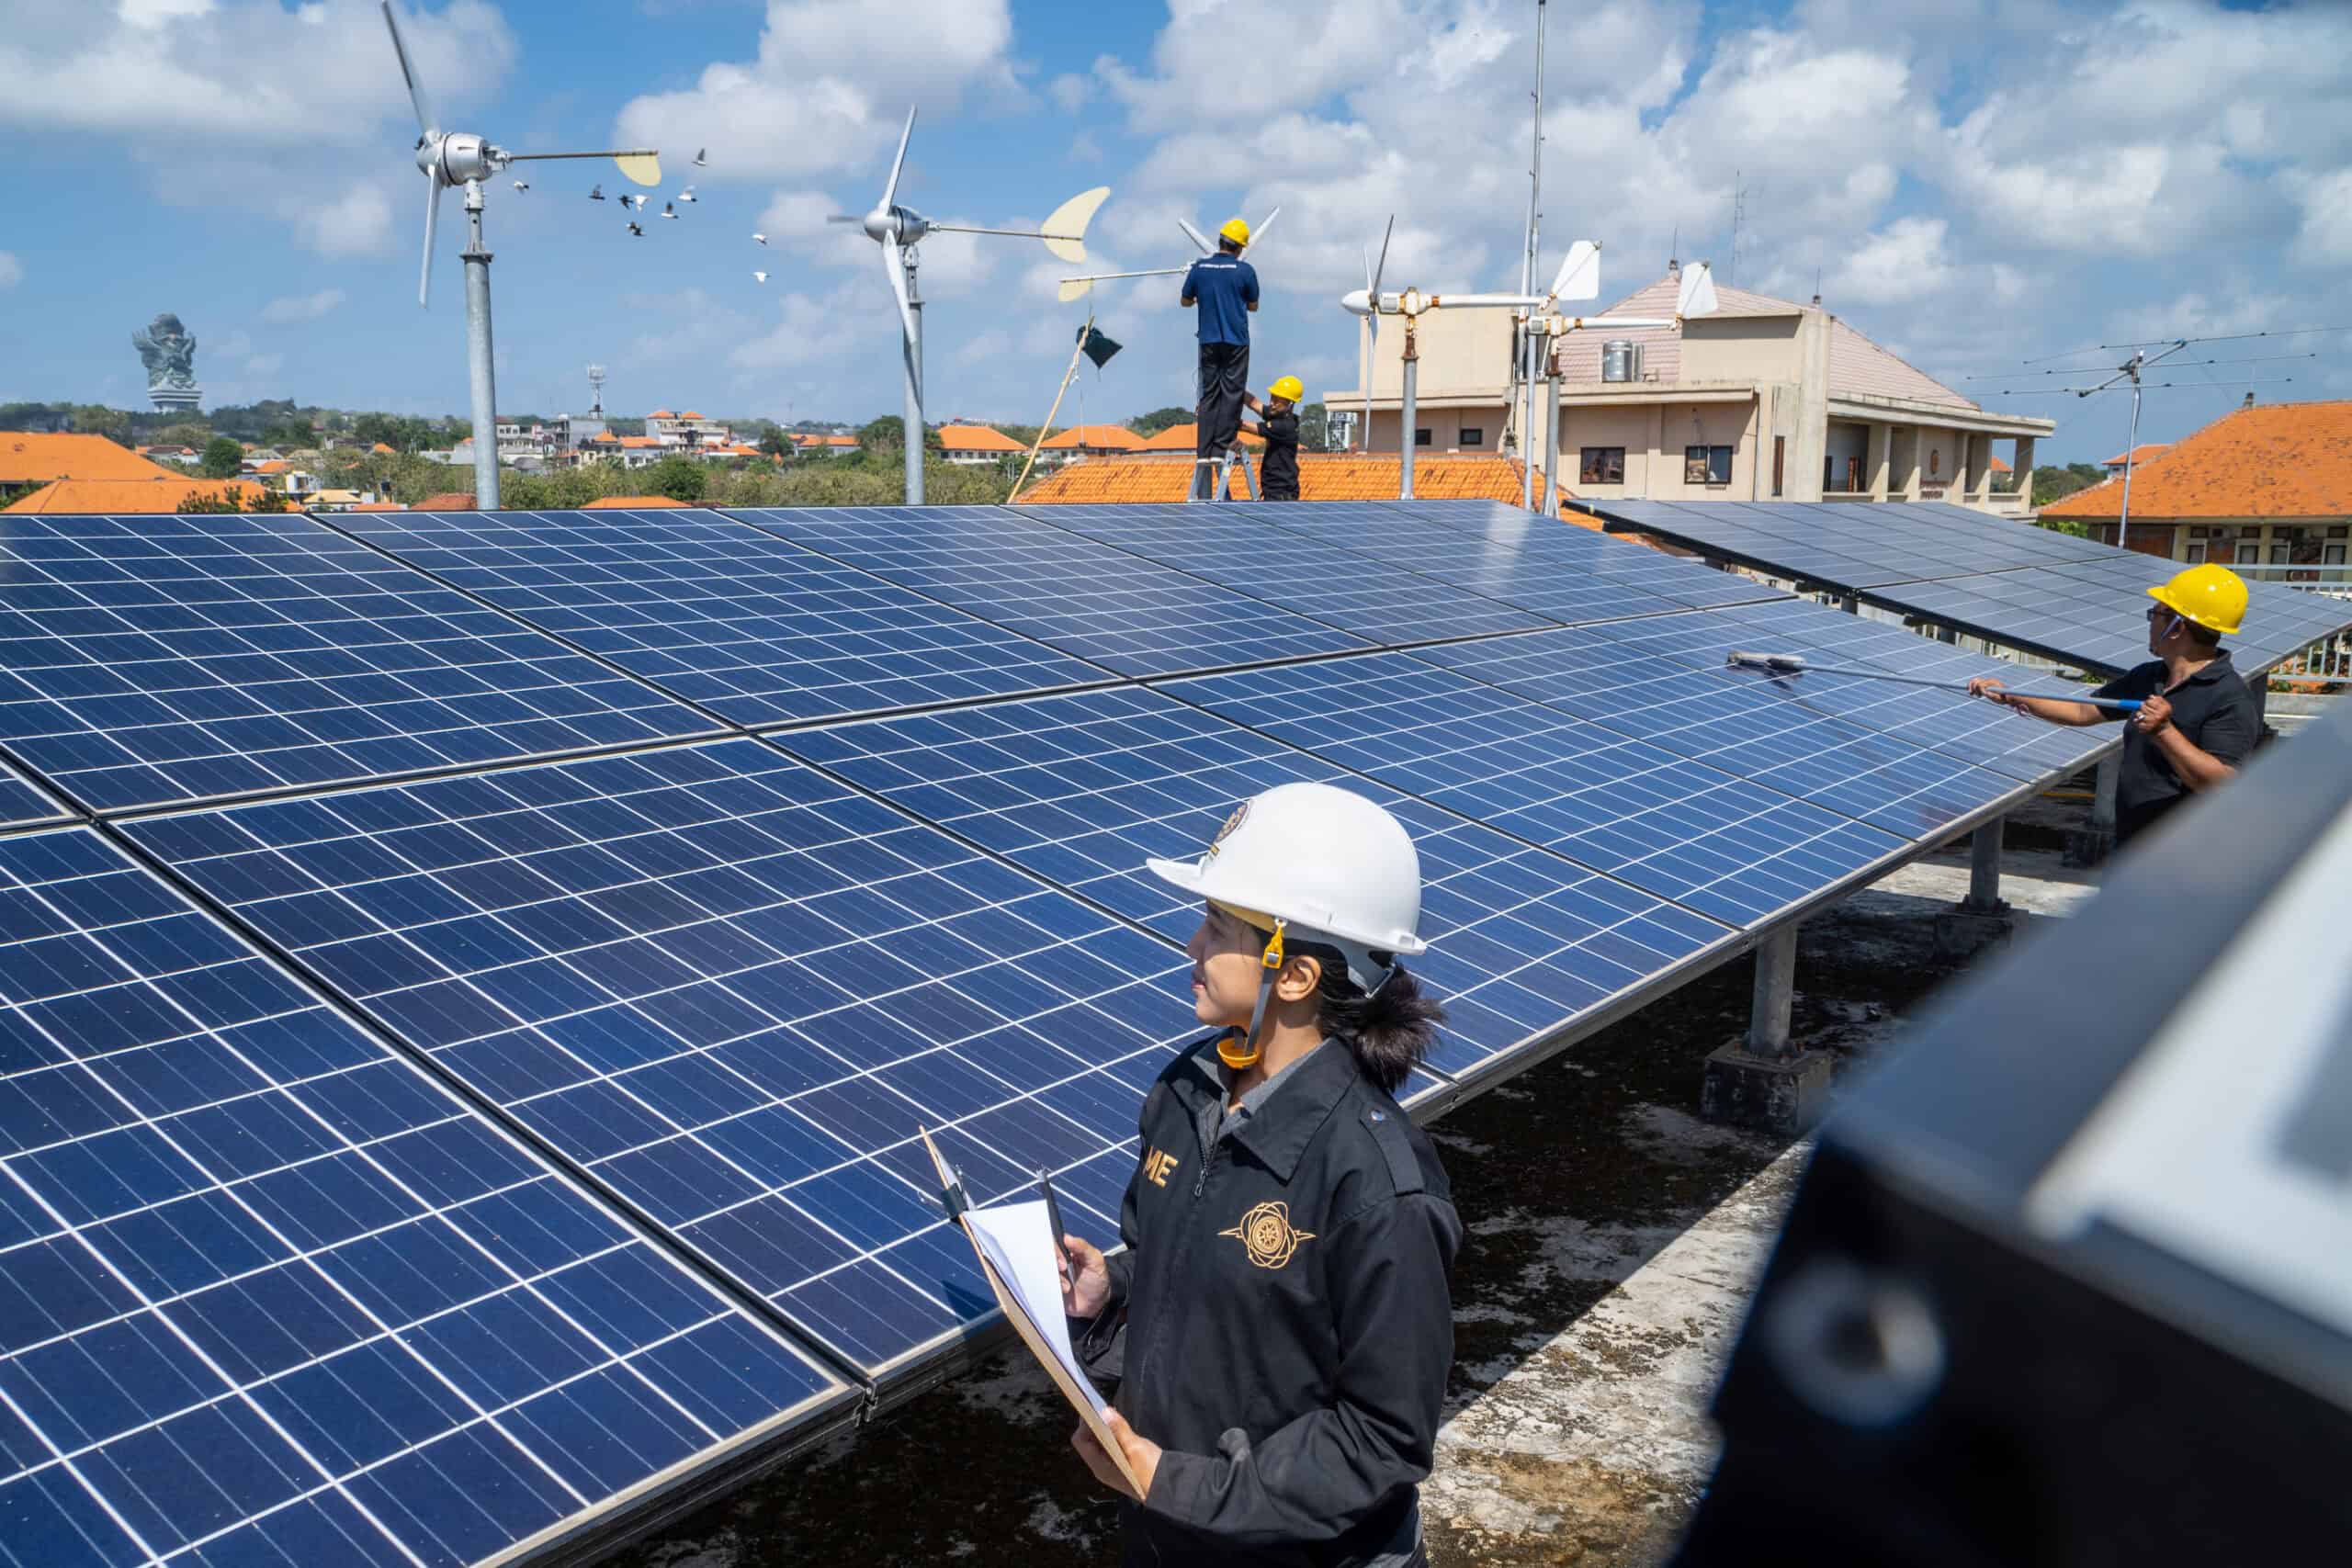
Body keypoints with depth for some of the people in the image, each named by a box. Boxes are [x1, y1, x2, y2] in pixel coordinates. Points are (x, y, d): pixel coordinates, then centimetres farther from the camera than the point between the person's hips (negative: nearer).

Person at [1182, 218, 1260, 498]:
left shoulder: (1199, 268, 0)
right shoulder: (1245, 271, -6)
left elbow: (1185, 301, 11)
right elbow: (1253, 306, 6)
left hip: (1209, 341, 3)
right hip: (1236, 341, -3)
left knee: (1208, 395, 7)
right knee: (1231, 394, 2)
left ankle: (1203, 451, 4)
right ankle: (1221, 447, -2)